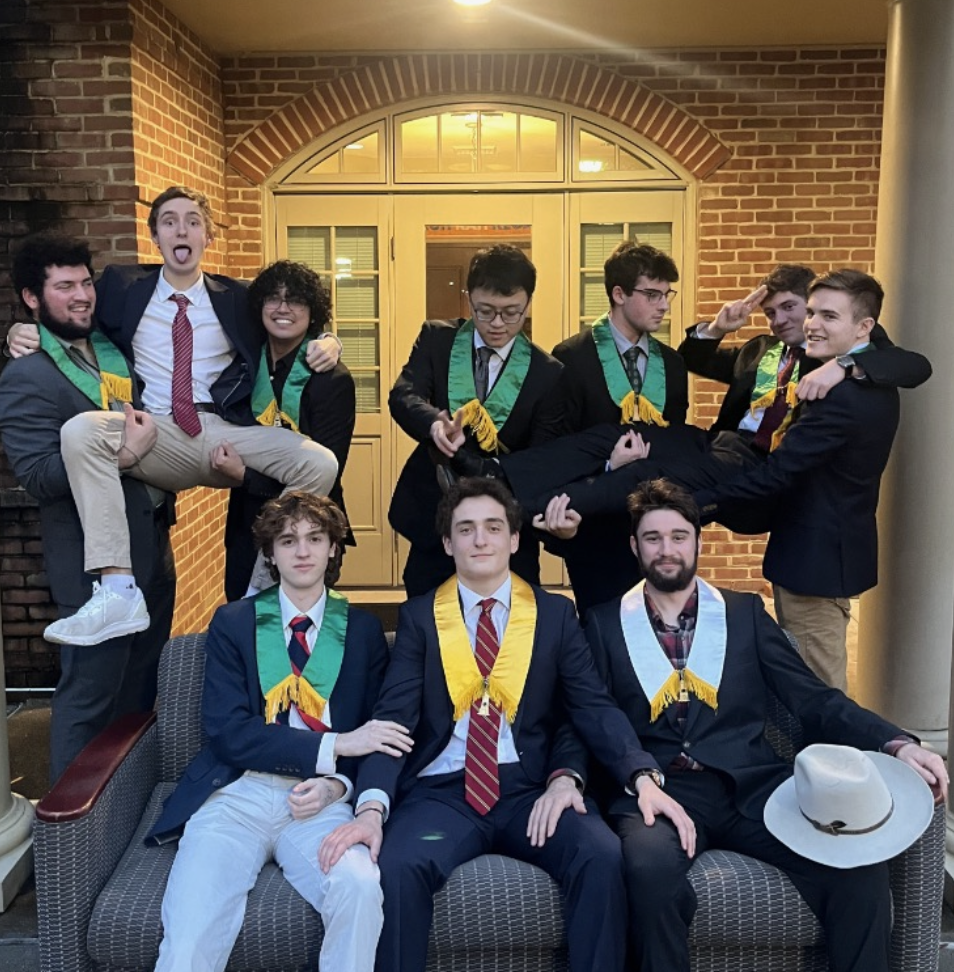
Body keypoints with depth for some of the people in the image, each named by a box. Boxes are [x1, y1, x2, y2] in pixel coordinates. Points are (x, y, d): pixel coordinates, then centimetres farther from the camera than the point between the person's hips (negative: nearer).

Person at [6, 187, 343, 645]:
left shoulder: (237, 297, 19)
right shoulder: (121, 287, 19)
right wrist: (22, 332, 4)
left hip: (228, 436, 0)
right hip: (156, 439, 0)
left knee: (319, 464, -26)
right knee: (80, 430, -31)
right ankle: (117, 594, -34)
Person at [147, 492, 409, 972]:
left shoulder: (363, 631, 12)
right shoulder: (232, 622, 10)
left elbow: (376, 732, 13)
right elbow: (227, 731, -2)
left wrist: (337, 783, -9)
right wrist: (334, 745, -11)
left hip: (319, 799, 1)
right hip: (237, 794, -1)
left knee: (361, 888, -30)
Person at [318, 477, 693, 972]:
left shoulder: (555, 613, 9)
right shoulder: (418, 617, 7)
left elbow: (594, 707, 2)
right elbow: (393, 717, -3)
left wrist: (644, 778, -16)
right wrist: (372, 807, -21)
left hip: (531, 789, 1)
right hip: (442, 792, -1)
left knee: (605, 858, -28)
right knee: (395, 868, -32)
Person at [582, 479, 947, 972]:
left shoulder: (744, 612, 15)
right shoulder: (604, 624, 12)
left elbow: (814, 700, 9)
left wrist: (897, 744, -6)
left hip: (750, 787, 2)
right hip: (658, 790, -1)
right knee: (651, 866, -35)